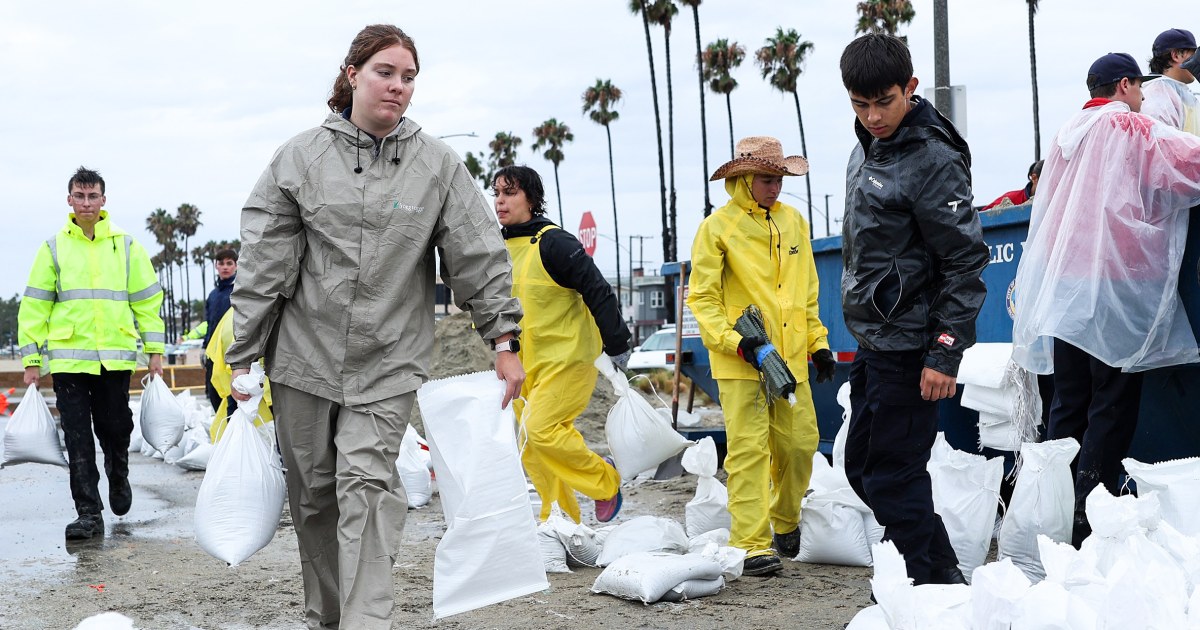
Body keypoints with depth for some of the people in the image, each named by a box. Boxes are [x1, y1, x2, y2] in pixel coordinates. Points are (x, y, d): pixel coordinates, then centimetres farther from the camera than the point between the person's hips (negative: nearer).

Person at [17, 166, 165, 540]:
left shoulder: (126, 246, 7)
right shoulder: (54, 248, 5)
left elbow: (148, 300, 8)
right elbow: (34, 306, 6)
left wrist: (155, 351, 3)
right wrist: (31, 361, 1)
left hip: (115, 357, 0)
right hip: (68, 358, 0)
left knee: (115, 429, 7)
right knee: (78, 439, -2)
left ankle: (118, 477, 38)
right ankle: (89, 513, 4)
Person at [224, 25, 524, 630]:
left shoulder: (437, 164, 1)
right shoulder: (299, 157, 0)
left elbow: (480, 256, 3)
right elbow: (261, 266, 1)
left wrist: (504, 341, -1)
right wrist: (244, 357, 1)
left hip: (388, 362, -1)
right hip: (304, 355, 1)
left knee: (367, 484, -12)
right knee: (313, 492, 9)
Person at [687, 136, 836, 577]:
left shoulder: (794, 222, 13)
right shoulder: (717, 227, -4)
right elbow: (702, 299, -6)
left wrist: (818, 343, 15)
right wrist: (734, 342, -17)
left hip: (790, 358, 5)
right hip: (741, 361, -5)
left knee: (800, 445, 8)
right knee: (748, 450, -8)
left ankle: (785, 522, 31)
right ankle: (752, 544, -3)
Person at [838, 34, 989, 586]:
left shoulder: (933, 160, -16)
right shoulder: (866, 149, 11)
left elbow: (966, 262, -18)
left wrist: (945, 355, -21)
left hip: (908, 348, -10)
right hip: (871, 343, 10)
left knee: (891, 477, -5)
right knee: (861, 466, 16)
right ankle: (944, 572, 26)